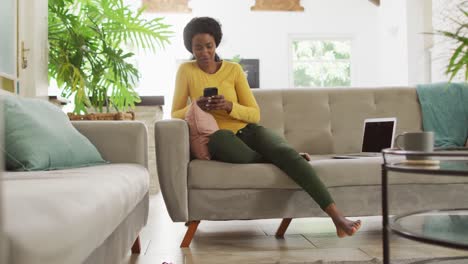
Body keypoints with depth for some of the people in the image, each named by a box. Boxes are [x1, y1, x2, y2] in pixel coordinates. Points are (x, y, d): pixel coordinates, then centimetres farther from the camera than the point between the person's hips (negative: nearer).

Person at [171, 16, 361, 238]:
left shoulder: (234, 69, 5)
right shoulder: (186, 71, 3)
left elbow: (255, 114, 2)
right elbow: (175, 114, 4)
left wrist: (228, 106, -19)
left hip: (247, 130, 1)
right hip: (218, 137, -1)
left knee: (284, 151, -31)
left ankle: (336, 215, -37)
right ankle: (295, 161, -6)